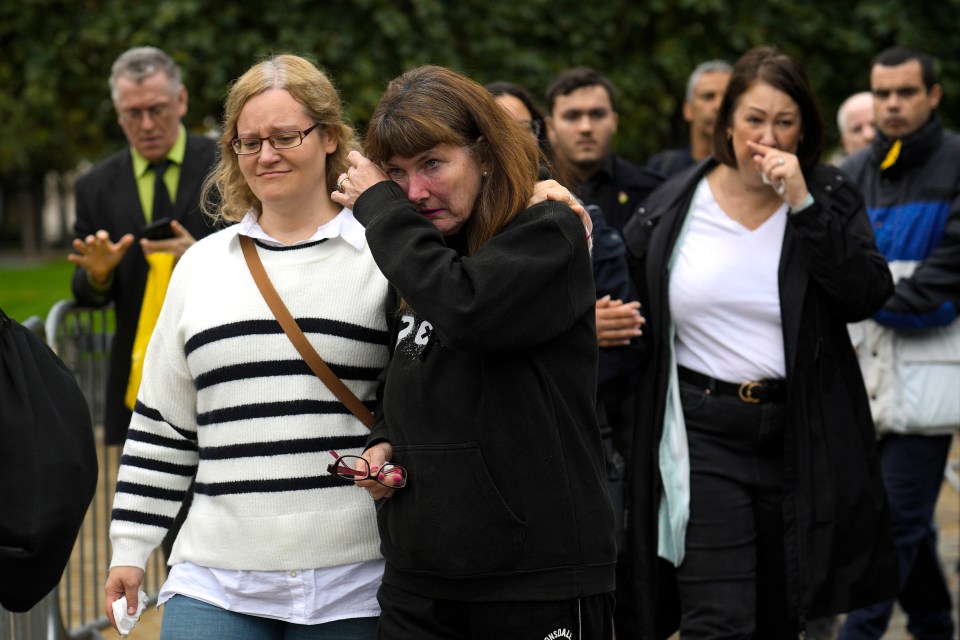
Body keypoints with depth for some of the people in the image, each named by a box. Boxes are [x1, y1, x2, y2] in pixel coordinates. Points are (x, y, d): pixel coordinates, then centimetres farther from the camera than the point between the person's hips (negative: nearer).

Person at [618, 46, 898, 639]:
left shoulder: (828, 199, 4)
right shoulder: (672, 210, 4)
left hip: (802, 434, 1)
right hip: (703, 437, -1)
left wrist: (802, 204, -16)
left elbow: (868, 295, -12)